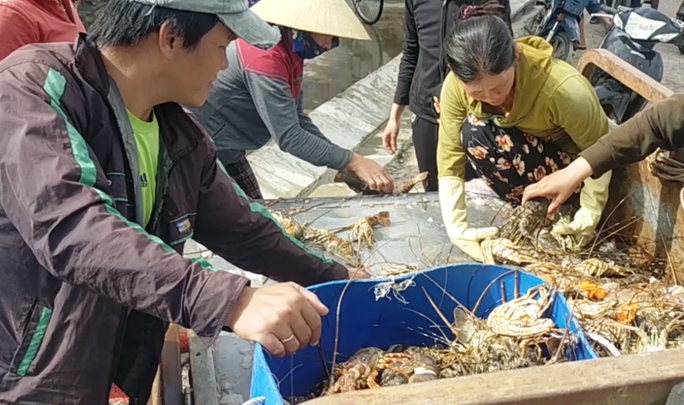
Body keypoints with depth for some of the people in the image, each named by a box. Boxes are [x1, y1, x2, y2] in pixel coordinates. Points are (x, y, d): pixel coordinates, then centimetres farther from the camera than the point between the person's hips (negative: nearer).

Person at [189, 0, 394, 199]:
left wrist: (344, 161, -6)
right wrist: (353, 162, -27)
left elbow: (295, 117, 2)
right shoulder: (266, 57, -30)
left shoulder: (291, 49, -1)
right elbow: (289, 137, -30)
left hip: (226, 149, 9)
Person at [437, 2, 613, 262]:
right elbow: (450, 165, -21)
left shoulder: (563, 88, -36)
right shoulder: (456, 86, -25)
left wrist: (588, 217, -27)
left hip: (567, 165, -4)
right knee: (473, 134, -29)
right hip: (517, 164, 4)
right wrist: (458, 230, -30)